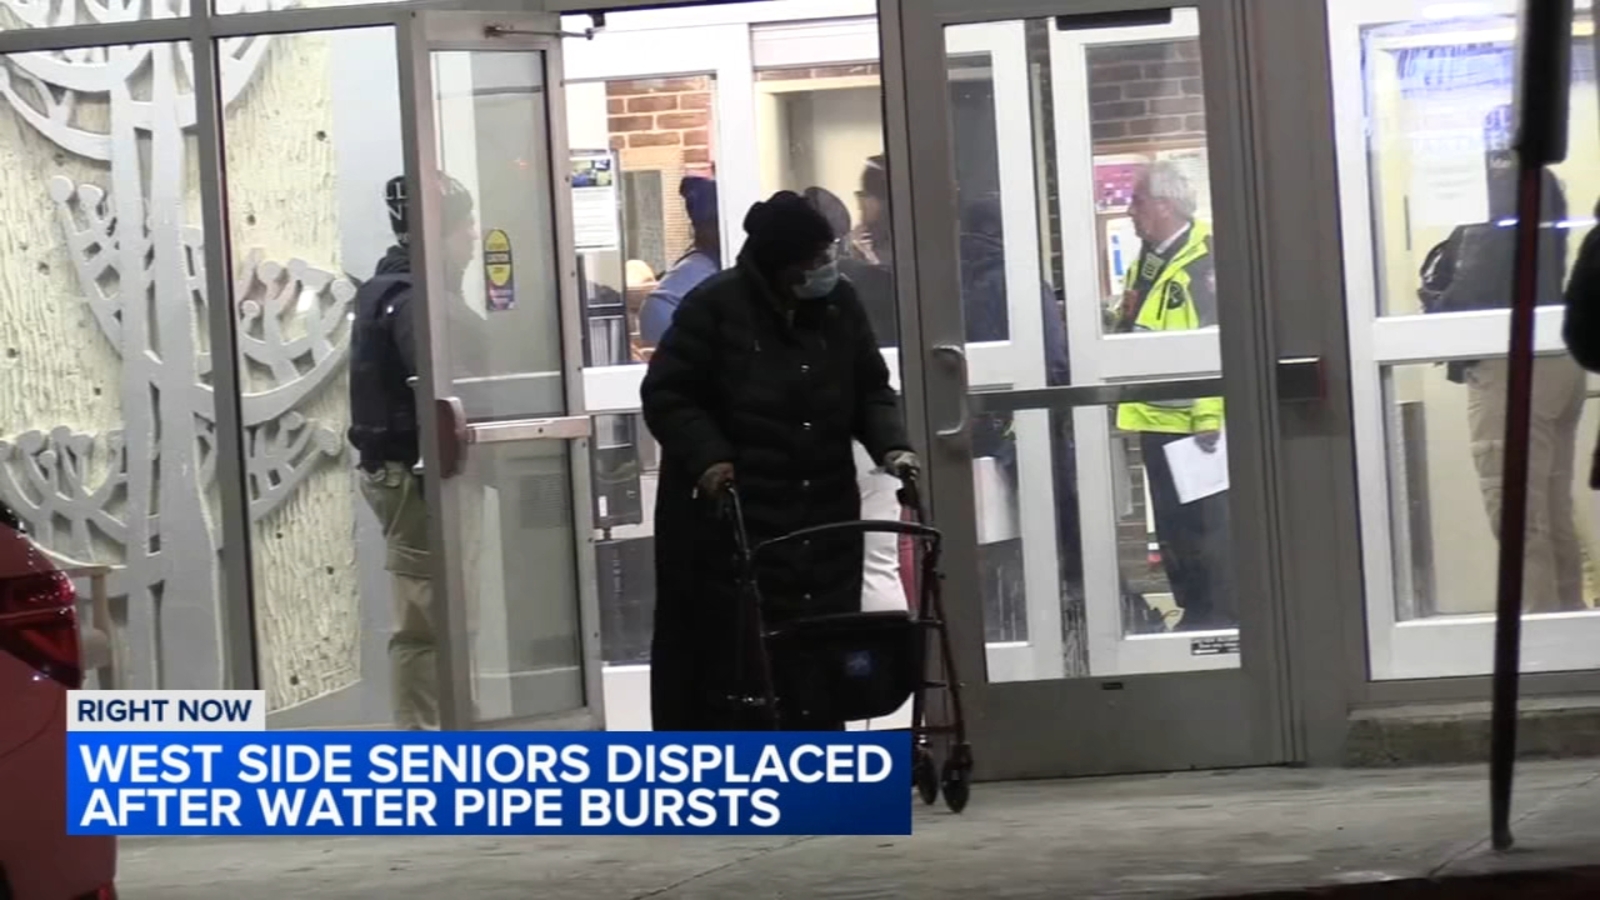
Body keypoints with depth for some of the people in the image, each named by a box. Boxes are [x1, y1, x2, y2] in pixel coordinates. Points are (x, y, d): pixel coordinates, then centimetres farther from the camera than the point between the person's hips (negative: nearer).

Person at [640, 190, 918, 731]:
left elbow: (871, 390, 15)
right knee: (734, 660, -8)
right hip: (730, 515, -5)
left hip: (824, 514, 5)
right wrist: (707, 457, -19)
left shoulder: (840, 305, 7)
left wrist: (889, 445, -4)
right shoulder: (715, 306, -9)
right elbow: (665, 393, -5)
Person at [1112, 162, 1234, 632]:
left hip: (1193, 420, -9)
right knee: (1172, 523, 13)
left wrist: (1210, 415, -23)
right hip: (1156, 416, 9)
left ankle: (1223, 616, 4)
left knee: (1207, 522, -3)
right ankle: (1194, 612, 22)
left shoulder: (1203, 262, -16)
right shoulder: (1148, 261, 13)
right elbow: (1130, 332, 23)